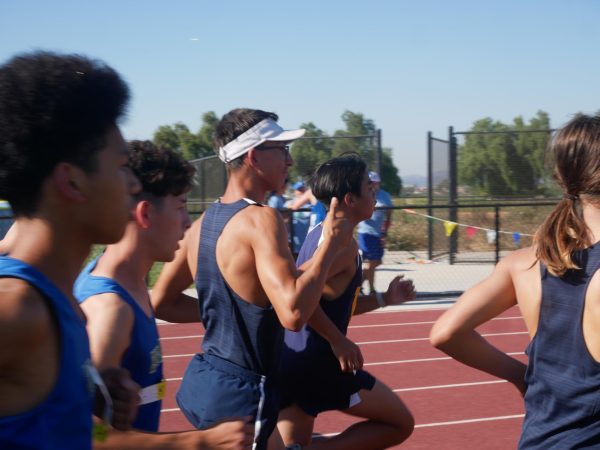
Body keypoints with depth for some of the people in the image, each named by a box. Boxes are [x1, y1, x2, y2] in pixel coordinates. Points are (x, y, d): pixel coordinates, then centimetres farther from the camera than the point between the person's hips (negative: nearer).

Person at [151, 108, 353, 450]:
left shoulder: (204, 223, 7)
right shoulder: (261, 219, -19)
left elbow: (162, 302, 13)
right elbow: (293, 313, -30)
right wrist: (331, 245, -19)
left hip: (203, 379, 9)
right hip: (240, 393, -9)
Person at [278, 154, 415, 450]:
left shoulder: (319, 235, 15)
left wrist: (383, 299, 22)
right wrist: (338, 340, -20)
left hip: (288, 361, 9)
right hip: (317, 363, -9)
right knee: (400, 424, 8)